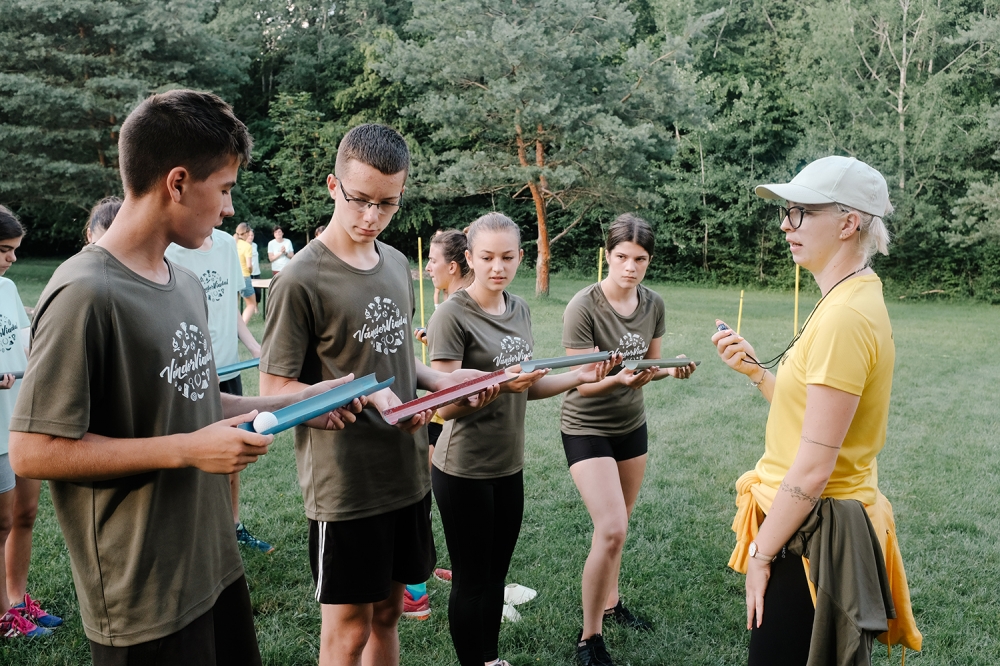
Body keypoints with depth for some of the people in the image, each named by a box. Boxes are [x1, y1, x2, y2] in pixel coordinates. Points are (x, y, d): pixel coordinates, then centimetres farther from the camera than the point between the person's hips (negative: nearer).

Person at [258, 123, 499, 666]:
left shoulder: (397, 264, 6)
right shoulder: (301, 281, -15)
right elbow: (273, 390, -13)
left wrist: (444, 381, -1)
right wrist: (363, 396, -25)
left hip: (407, 474, 6)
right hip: (345, 485, -6)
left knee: (387, 611, 20)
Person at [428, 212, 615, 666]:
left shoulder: (520, 309, 5)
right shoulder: (453, 315, -16)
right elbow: (446, 406, -19)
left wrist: (578, 377, -2)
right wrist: (501, 382, -33)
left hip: (509, 466, 6)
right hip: (464, 471, -6)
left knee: (496, 575, 19)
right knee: (471, 580, 7)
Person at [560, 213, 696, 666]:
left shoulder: (653, 304, -3)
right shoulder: (583, 307, -21)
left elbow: (650, 364, 7)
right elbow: (582, 383, -21)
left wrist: (672, 371, -14)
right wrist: (619, 378, -39)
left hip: (631, 425, 6)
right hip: (587, 429, -6)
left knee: (617, 527, 16)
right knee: (610, 530, -15)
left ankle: (611, 604, 39)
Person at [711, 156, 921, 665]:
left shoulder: (846, 316, -23)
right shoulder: (851, 300, 9)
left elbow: (813, 469, -23)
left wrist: (761, 553, -16)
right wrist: (755, 370, 4)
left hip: (812, 537, -10)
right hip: (813, 524, 10)